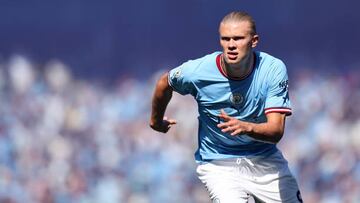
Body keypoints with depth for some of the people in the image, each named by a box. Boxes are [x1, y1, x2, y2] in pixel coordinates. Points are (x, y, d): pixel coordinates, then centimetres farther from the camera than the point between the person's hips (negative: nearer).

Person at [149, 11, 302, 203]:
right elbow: (164, 83, 5)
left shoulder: (273, 69, -18)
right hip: (218, 164, -2)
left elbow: (276, 131, -24)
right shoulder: (197, 72, -18)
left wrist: (246, 127, -45)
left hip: (265, 160, 2)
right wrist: (156, 120, 22)